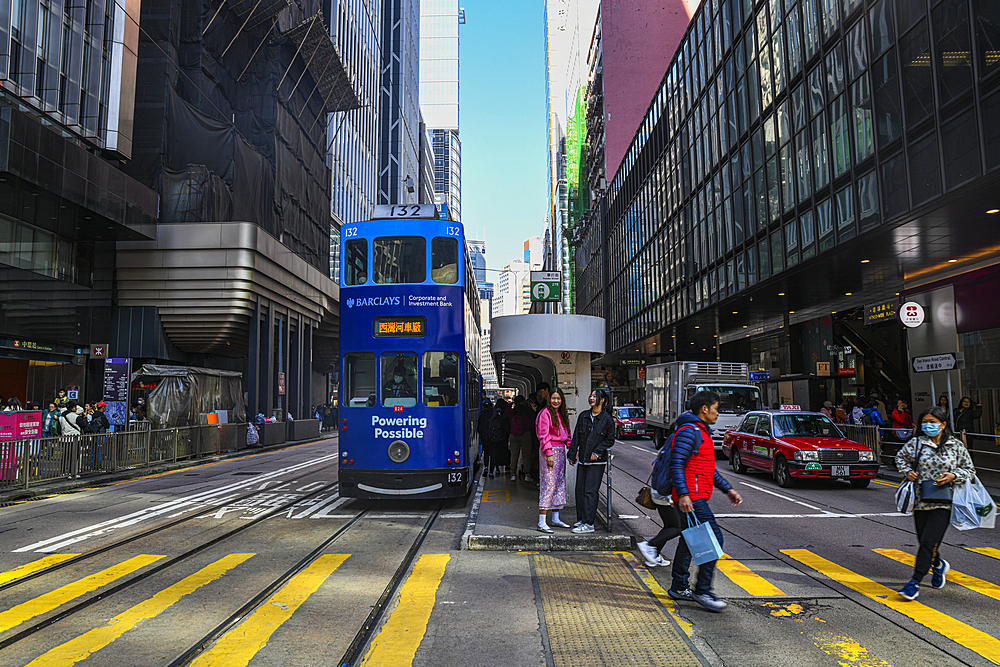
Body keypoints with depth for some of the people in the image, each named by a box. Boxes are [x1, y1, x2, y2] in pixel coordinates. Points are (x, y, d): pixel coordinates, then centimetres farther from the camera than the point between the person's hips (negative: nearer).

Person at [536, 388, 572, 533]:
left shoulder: (562, 414, 17)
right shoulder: (545, 413, -8)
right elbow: (543, 435, -13)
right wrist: (549, 454, -18)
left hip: (561, 451, 8)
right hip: (549, 451, -8)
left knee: (560, 484, 11)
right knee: (549, 485, -10)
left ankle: (555, 519, 20)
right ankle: (541, 523, -8)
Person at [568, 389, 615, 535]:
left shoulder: (607, 419, -3)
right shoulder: (583, 416, 10)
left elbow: (610, 440, -1)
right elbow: (576, 437, 13)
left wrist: (597, 452, -12)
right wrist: (572, 455, 10)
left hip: (597, 461, -5)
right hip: (583, 459, 5)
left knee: (590, 491, -9)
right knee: (580, 490, 8)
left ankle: (588, 524, -6)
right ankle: (581, 519, 20)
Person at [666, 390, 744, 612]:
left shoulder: (702, 432, 20)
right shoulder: (689, 431, -14)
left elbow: (709, 469, 27)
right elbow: (676, 465, -22)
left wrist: (728, 489, 23)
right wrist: (683, 495, -30)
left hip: (696, 497, 11)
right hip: (691, 498, -11)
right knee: (713, 538, -10)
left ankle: (679, 587, 25)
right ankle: (702, 591, -3)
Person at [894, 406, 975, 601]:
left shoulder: (956, 446, 1)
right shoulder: (916, 443, 3)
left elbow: (970, 470, 10)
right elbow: (900, 458, 19)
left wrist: (953, 476, -9)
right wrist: (907, 472, 1)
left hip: (943, 503, -2)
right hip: (920, 501, 3)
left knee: (929, 542, -11)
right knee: (924, 542, 12)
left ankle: (915, 582, -6)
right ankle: (938, 565, 44)